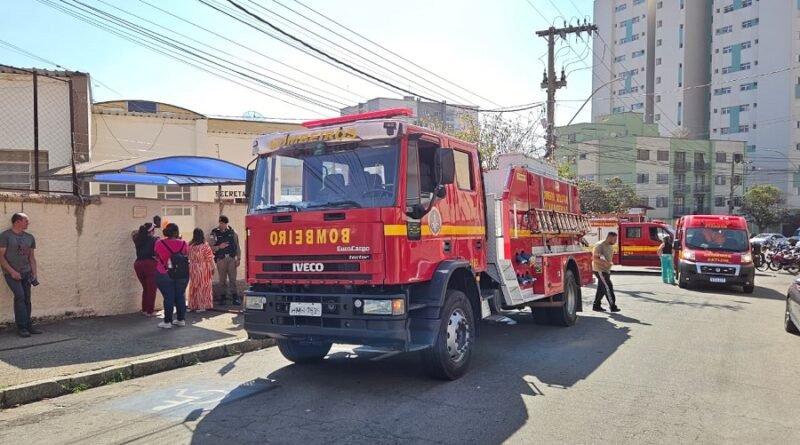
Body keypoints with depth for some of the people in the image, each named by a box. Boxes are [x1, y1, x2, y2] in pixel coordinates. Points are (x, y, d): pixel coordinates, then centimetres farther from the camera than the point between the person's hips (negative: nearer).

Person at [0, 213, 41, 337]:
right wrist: (12, 271, -15)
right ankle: (21, 327, -12)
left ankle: (28, 326, 12)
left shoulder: (29, 237, 11)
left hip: (26, 273, 5)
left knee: (27, 299, 5)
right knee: (20, 296, -17)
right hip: (12, 273, -5)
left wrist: (34, 273, 7)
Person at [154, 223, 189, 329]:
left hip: (165, 274, -2)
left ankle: (167, 322, 5)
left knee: (168, 297, 1)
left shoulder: (159, 243, -8)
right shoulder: (183, 243, -6)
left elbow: (157, 257, 8)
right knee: (180, 296, 11)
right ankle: (181, 319, 19)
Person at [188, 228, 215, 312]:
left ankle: (193, 305, 18)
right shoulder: (205, 245, -11)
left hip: (193, 269, 3)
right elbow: (209, 259, -8)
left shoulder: (190, 245, -1)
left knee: (194, 286, 12)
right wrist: (212, 268, 2)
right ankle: (202, 305, 5)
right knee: (203, 287, 4)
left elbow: (188, 257, 6)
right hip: (203, 269, -3)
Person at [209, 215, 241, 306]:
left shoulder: (232, 232, 5)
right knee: (222, 279, 5)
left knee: (233, 278, -1)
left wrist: (238, 258, 0)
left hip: (231, 259, 0)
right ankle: (223, 296, 13)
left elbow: (237, 246, 5)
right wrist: (219, 247, -15)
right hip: (220, 259, 0)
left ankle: (234, 297, 3)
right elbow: (211, 248, 1)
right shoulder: (215, 233, 2)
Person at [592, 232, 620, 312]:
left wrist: (610, 263, 8)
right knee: (608, 287, -11)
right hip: (599, 270, -9)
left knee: (601, 288, 11)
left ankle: (596, 306, 18)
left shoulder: (610, 246, 13)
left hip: (606, 270, 9)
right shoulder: (600, 245, -15)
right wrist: (604, 263, -30)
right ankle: (613, 306, -9)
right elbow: (594, 258, -20)